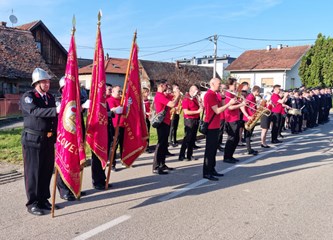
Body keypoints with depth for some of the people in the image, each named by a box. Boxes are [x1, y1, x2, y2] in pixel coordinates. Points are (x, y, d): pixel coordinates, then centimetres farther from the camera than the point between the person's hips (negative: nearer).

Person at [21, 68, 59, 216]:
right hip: (32, 140, -6)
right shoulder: (28, 96, -8)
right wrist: (55, 110, -40)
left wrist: (56, 137, 9)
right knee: (33, 172, 2)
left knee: (47, 170, 11)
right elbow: (35, 111, -29)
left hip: (48, 140, 6)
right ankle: (32, 203, 13)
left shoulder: (50, 97, 11)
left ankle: (43, 199, 26)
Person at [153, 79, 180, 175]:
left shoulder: (162, 95, 16)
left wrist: (176, 96, 8)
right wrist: (177, 96, -9)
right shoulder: (159, 96, -17)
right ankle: (156, 167, -6)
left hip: (166, 122, 10)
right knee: (160, 144, -9)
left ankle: (162, 164, 23)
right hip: (162, 123, -10)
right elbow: (172, 104, -25)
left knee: (164, 144, 14)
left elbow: (171, 104, 18)